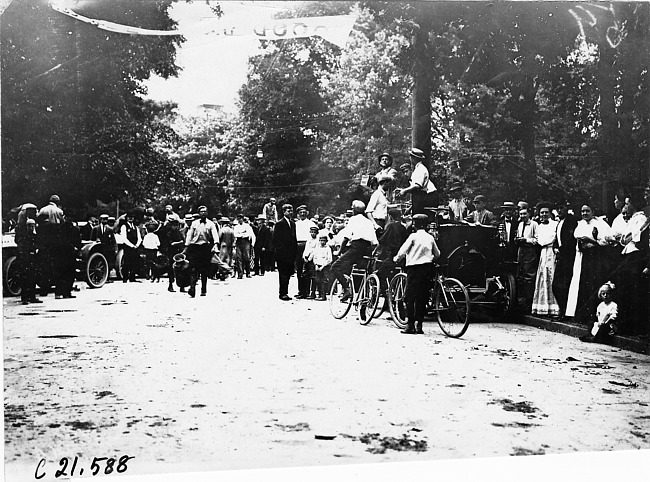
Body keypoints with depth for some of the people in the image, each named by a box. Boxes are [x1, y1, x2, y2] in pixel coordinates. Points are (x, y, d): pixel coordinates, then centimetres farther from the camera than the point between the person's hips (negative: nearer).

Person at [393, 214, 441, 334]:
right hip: (428, 268, 5)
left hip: (414, 267, -5)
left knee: (409, 297, 0)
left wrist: (397, 259, 10)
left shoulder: (413, 236, -5)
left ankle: (410, 325, -5)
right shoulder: (430, 237, 9)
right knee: (422, 297, 9)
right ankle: (419, 325, 9)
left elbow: (403, 251, -8)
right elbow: (437, 254, 17)